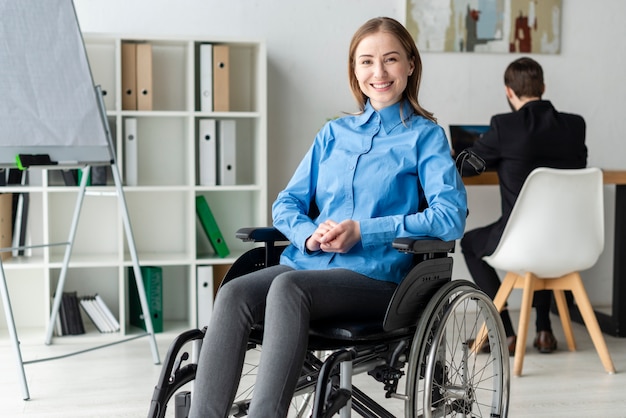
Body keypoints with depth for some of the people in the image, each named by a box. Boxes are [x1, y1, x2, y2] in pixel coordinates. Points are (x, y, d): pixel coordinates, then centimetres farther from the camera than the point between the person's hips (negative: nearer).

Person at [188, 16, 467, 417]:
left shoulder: (425, 136, 7)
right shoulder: (334, 133, 21)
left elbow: (451, 217, -7)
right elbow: (287, 203, 20)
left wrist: (363, 231, -12)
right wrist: (309, 234, -5)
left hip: (375, 274, -4)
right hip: (311, 262, 5)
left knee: (287, 287, -35)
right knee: (233, 294, -26)